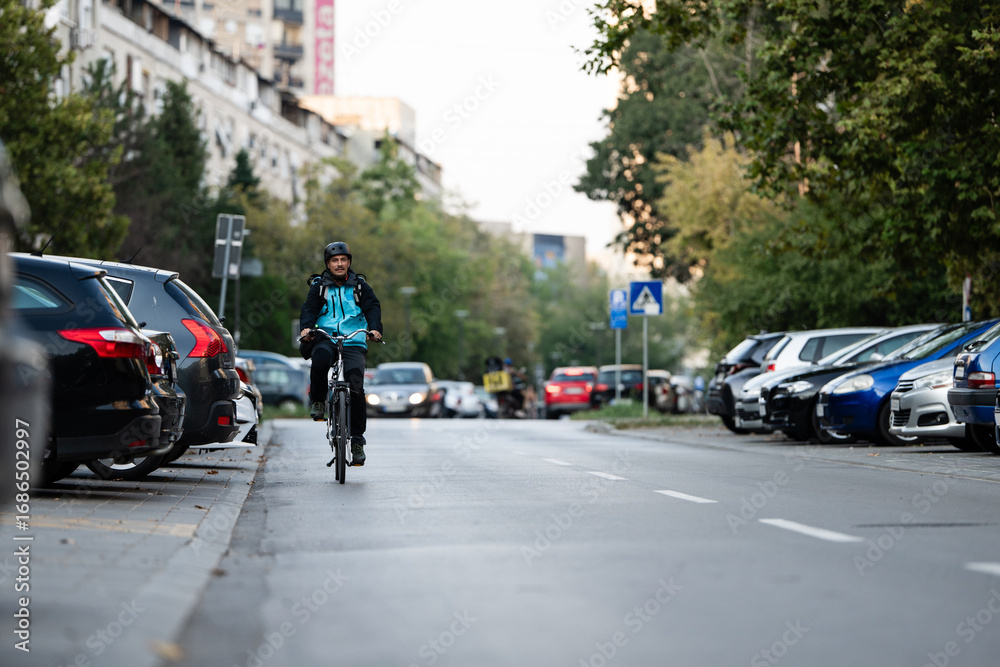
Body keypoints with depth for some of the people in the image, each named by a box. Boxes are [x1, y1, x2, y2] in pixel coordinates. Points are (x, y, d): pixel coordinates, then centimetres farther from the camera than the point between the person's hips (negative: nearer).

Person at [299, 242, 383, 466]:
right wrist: (306, 327, -19)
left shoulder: (359, 285, 14)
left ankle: (357, 439, -7)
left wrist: (375, 328, -16)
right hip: (326, 338, 0)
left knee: (356, 387, -15)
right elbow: (309, 309, 3)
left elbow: (373, 307, 4)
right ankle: (317, 400, -11)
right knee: (320, 358, -38)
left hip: (354, 341, 0)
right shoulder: (319, 286, 13)